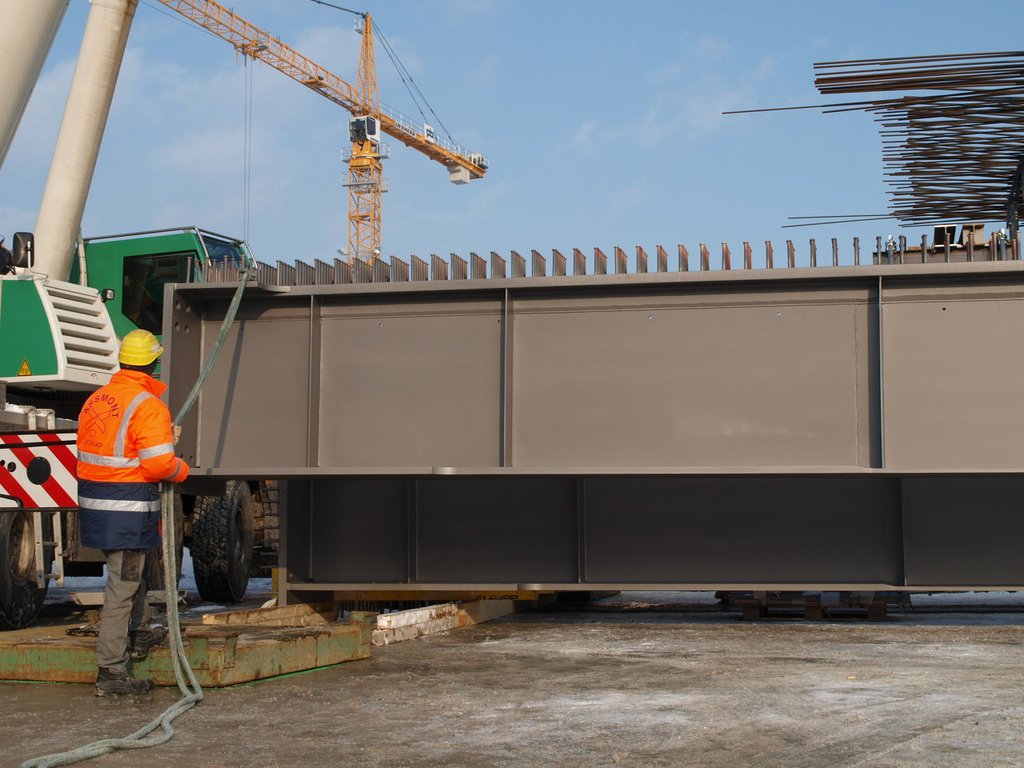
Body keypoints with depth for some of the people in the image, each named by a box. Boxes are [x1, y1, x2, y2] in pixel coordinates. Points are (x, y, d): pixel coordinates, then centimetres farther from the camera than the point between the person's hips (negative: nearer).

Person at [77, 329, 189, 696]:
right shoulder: (148, 405, -17)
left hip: (94, 500, 8)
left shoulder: (95, 399, 8)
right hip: (128, 508, -8)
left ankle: (138, 634, 46)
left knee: (131, 570, 29)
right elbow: (159, 464, -22)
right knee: (122, 586, -3)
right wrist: (182, 470, -2)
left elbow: (87, 450, 15)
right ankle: (111, 673, 1)